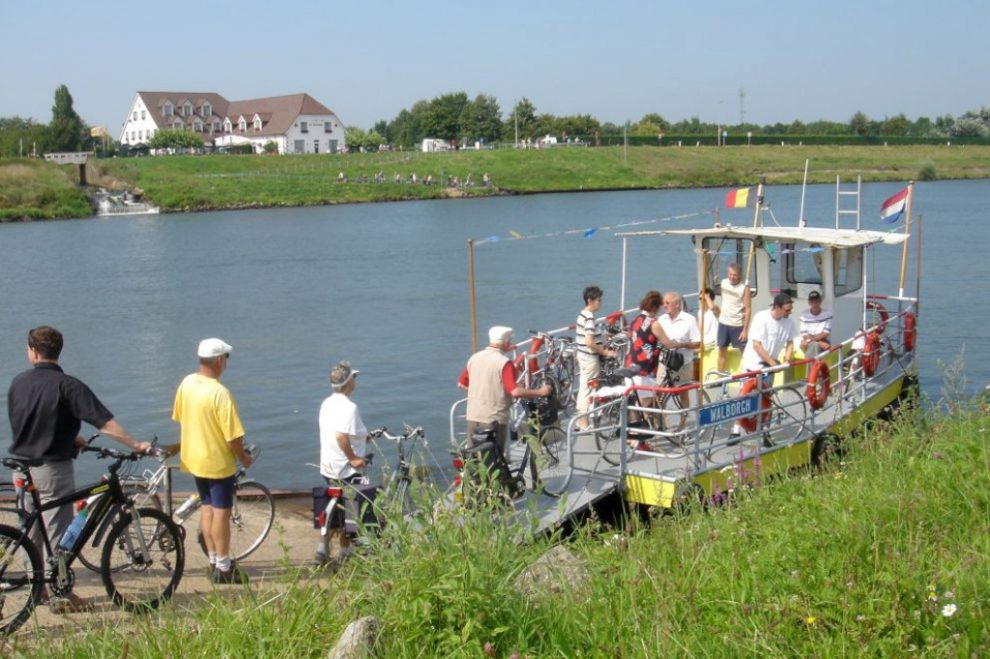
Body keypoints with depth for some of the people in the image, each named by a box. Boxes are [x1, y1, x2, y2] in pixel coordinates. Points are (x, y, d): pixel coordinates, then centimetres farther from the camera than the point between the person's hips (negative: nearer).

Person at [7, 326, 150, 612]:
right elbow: (104, 422, -22)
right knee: (57, 530, 1)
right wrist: (135, 444, -18)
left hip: (22, 465, 6)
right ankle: (60, 596, 6)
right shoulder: (67, 385, -16)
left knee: (32, 529, 18)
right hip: (53, 468, -6)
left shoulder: (18, 383, 3)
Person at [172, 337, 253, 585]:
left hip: (194, 457, 8)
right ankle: (223, 568, 11)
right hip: (218, 461, -7)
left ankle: (214, 562, 26)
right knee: (221, 512, 3)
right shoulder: (220, 393, -26)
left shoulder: (186, 383, -3)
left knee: (207, 507, 18)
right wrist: (244, 457, -6)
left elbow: (179, 418, 10)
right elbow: (233, 435, -23)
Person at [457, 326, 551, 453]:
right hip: (494, 419, -6)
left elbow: (461, 384, 14)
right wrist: (540, 392, -13)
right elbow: (515, 391, -23)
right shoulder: (504, 362, -15)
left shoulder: (474, 358, 4)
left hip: (473, 417, 6)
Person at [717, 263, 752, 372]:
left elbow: (747, 310, -12)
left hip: (738, 325, -5)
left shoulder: (744, 288, -13)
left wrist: (745, 329, -15)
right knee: (722, 351, 11)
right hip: (723, 323, 5)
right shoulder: (724, 283, 2)